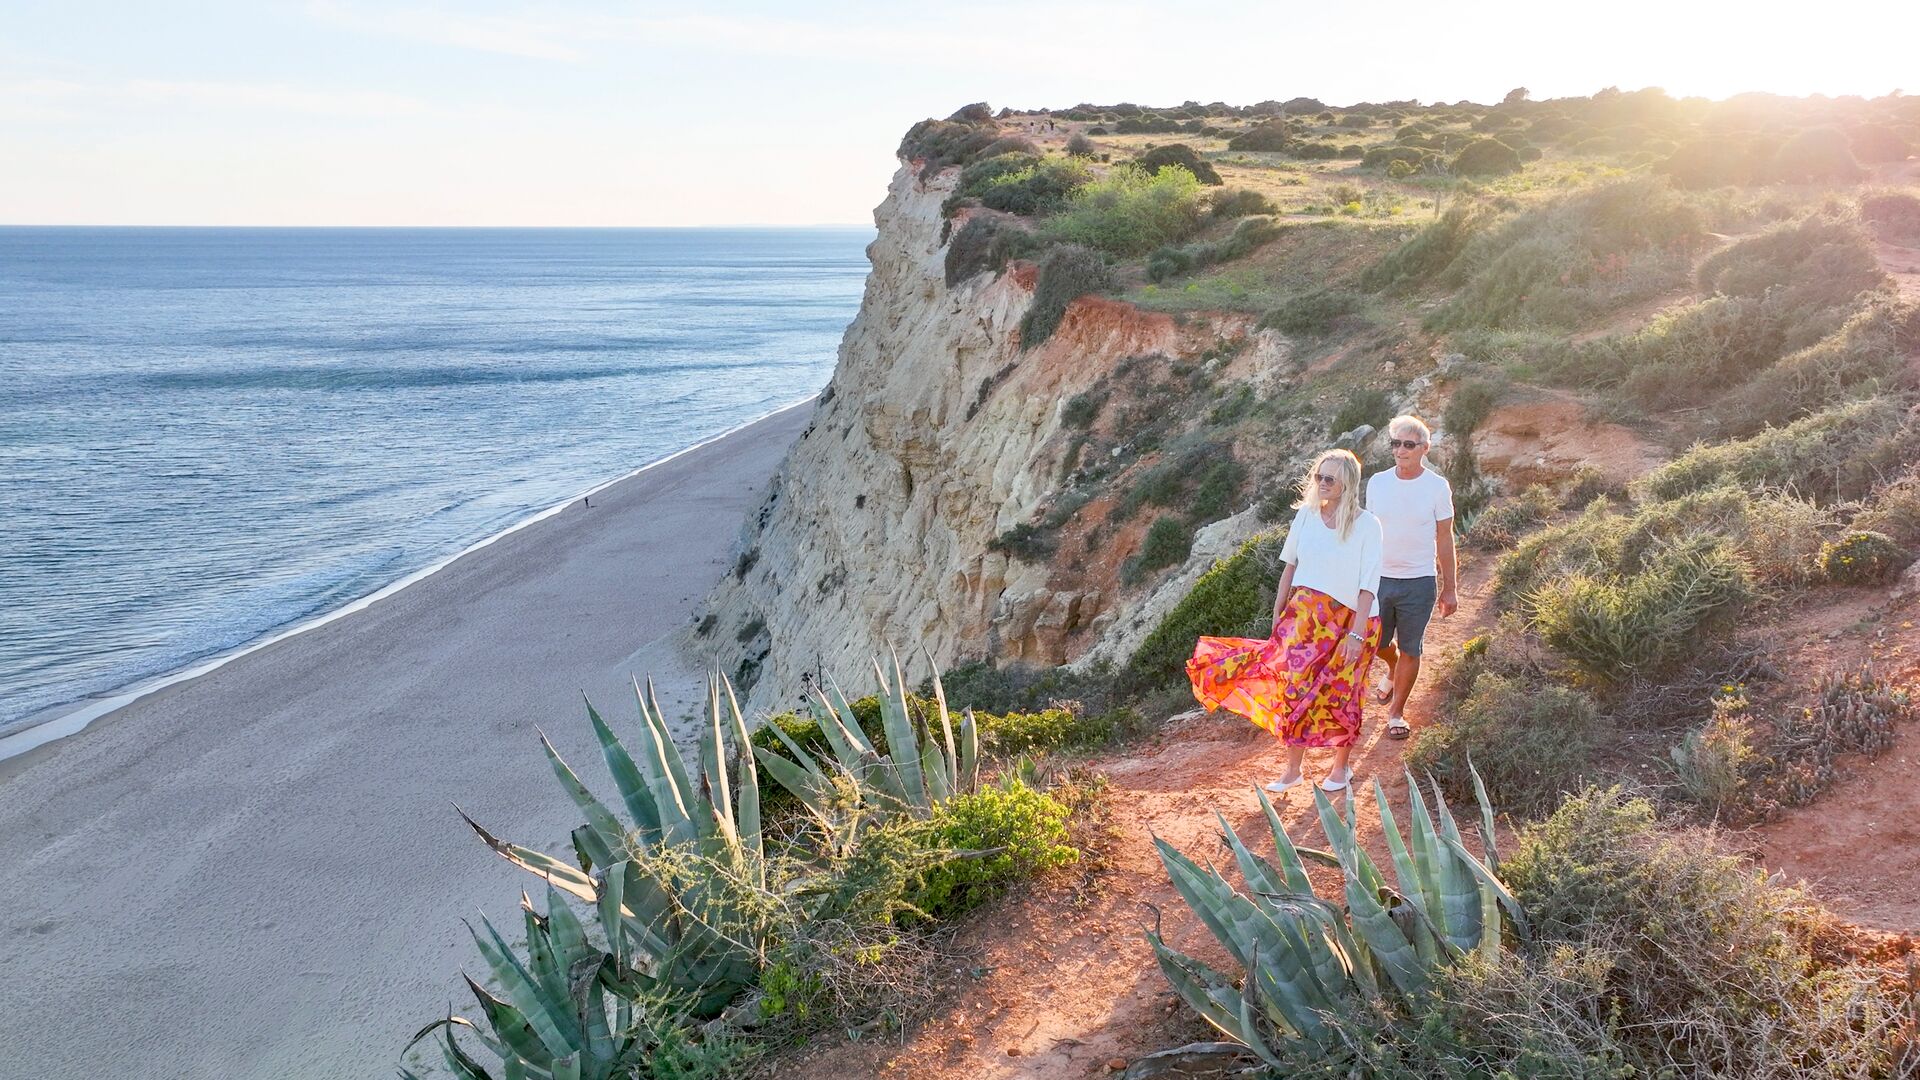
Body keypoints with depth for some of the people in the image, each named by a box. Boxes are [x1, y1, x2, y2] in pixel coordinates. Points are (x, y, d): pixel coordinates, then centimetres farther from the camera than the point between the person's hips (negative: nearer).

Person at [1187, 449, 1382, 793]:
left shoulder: (1366, 525, -11)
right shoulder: (1306, 514, 1)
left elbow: (1368, 584, -11)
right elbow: (1290, 566, 10)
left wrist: (1357, 634, -14)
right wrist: (1278, 612, 10)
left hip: (1346, 619, -3)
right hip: (1303, 613, 3)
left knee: (1339, 694, 7)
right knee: (1295, 686, -3)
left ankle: (1341, 766, 27)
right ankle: (1292, 769, 8)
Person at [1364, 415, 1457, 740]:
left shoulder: (1437, 487, -6)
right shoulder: (1377, 483, 0)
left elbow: (1444, 540, 0)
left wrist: (1449, 588, 0)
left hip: (1419, 582, -2)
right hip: (1378, 578, 2)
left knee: (1410, 649, 6)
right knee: (1377, 643, 13)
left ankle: (1396, 711, 22)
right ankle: (1394, 668, 48)